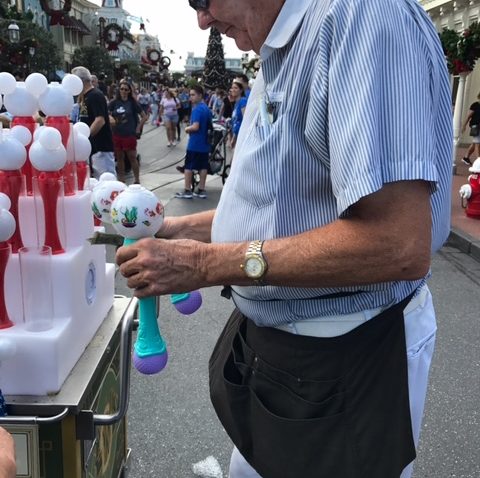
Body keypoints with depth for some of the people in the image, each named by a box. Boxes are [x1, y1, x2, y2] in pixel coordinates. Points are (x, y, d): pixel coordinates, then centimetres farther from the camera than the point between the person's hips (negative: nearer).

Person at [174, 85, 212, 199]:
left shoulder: (197, 109, -16)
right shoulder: (207, 109, 11)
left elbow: (195, 127, -25)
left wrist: (187, 128, -8)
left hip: (194, 144, -8)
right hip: (204, 143, 8)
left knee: (188, 166, 1)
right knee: (203, 166, 8)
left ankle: (187, 191, 4)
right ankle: (201, 190, 13)